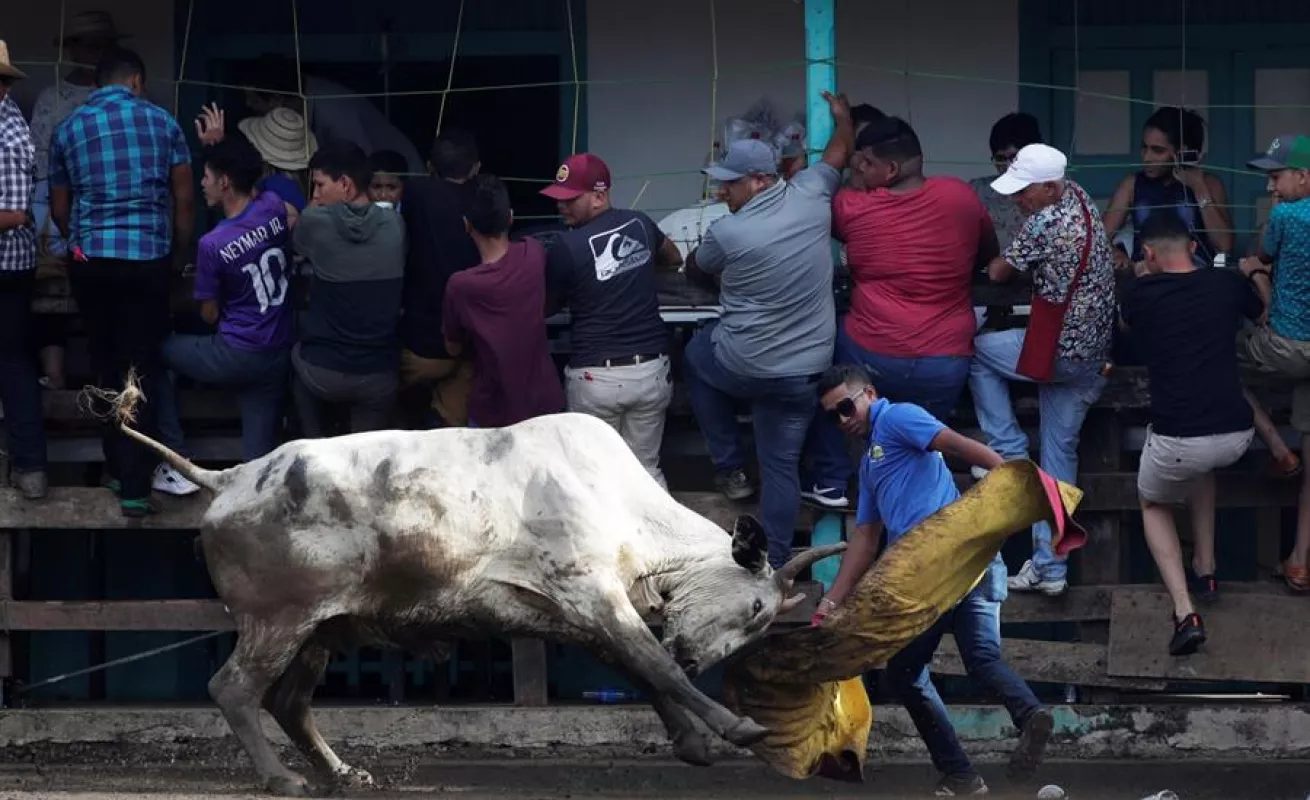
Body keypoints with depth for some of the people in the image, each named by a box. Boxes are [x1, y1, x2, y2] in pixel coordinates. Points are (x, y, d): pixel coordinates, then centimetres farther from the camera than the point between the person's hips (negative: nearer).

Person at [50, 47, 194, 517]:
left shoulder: (69, 129, 7)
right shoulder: (161, 122, 3)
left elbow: (59, 209, 13)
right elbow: (184, 198, 3)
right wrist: (181, 254, 17)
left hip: (90, 261, 2)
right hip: (148, 258, -2)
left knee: (106, 366, 17)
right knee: (141, 369, 1)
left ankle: (118, 468, 21)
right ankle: (134, 487, -5)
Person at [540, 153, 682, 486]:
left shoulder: (566, 248, -13)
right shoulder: (640, 224, 6)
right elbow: (674, 257, 28)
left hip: (596, 376, -5)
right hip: (651, 368, 5)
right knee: (646, 469, 13)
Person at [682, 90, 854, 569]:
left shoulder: (727, 233, -16)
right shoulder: (810, 196, -6)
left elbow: (695, 271, 8)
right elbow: (840, 151, 15)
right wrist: (842, 114, 36)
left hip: (743, 366, -4)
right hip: (803, 370, 4)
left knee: (697, 354, 30)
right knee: (782, 466, 13)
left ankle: (729, 469, 28)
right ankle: (775, 565, 14)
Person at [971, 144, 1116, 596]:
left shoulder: (1045, 222, -20)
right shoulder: (1078, 198, 6)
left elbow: (999, 273, -8)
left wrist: (992, 264, 13)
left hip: (1059, 351, -8)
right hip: (1093, 358, 9)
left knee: (977, 352, 14)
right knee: (1060, 456, 11)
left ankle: (1009, 454, 11)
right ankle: (1050, 569, 12)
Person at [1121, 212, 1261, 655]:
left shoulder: (1142, 293, -2)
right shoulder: (1229, 283, 4)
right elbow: (1267, 316, 28)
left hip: (1176, 440, -3)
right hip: (1237, 436, 3)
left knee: (1154, 504, 26)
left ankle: (1185, 612, 5)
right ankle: (1205, 569, 39)